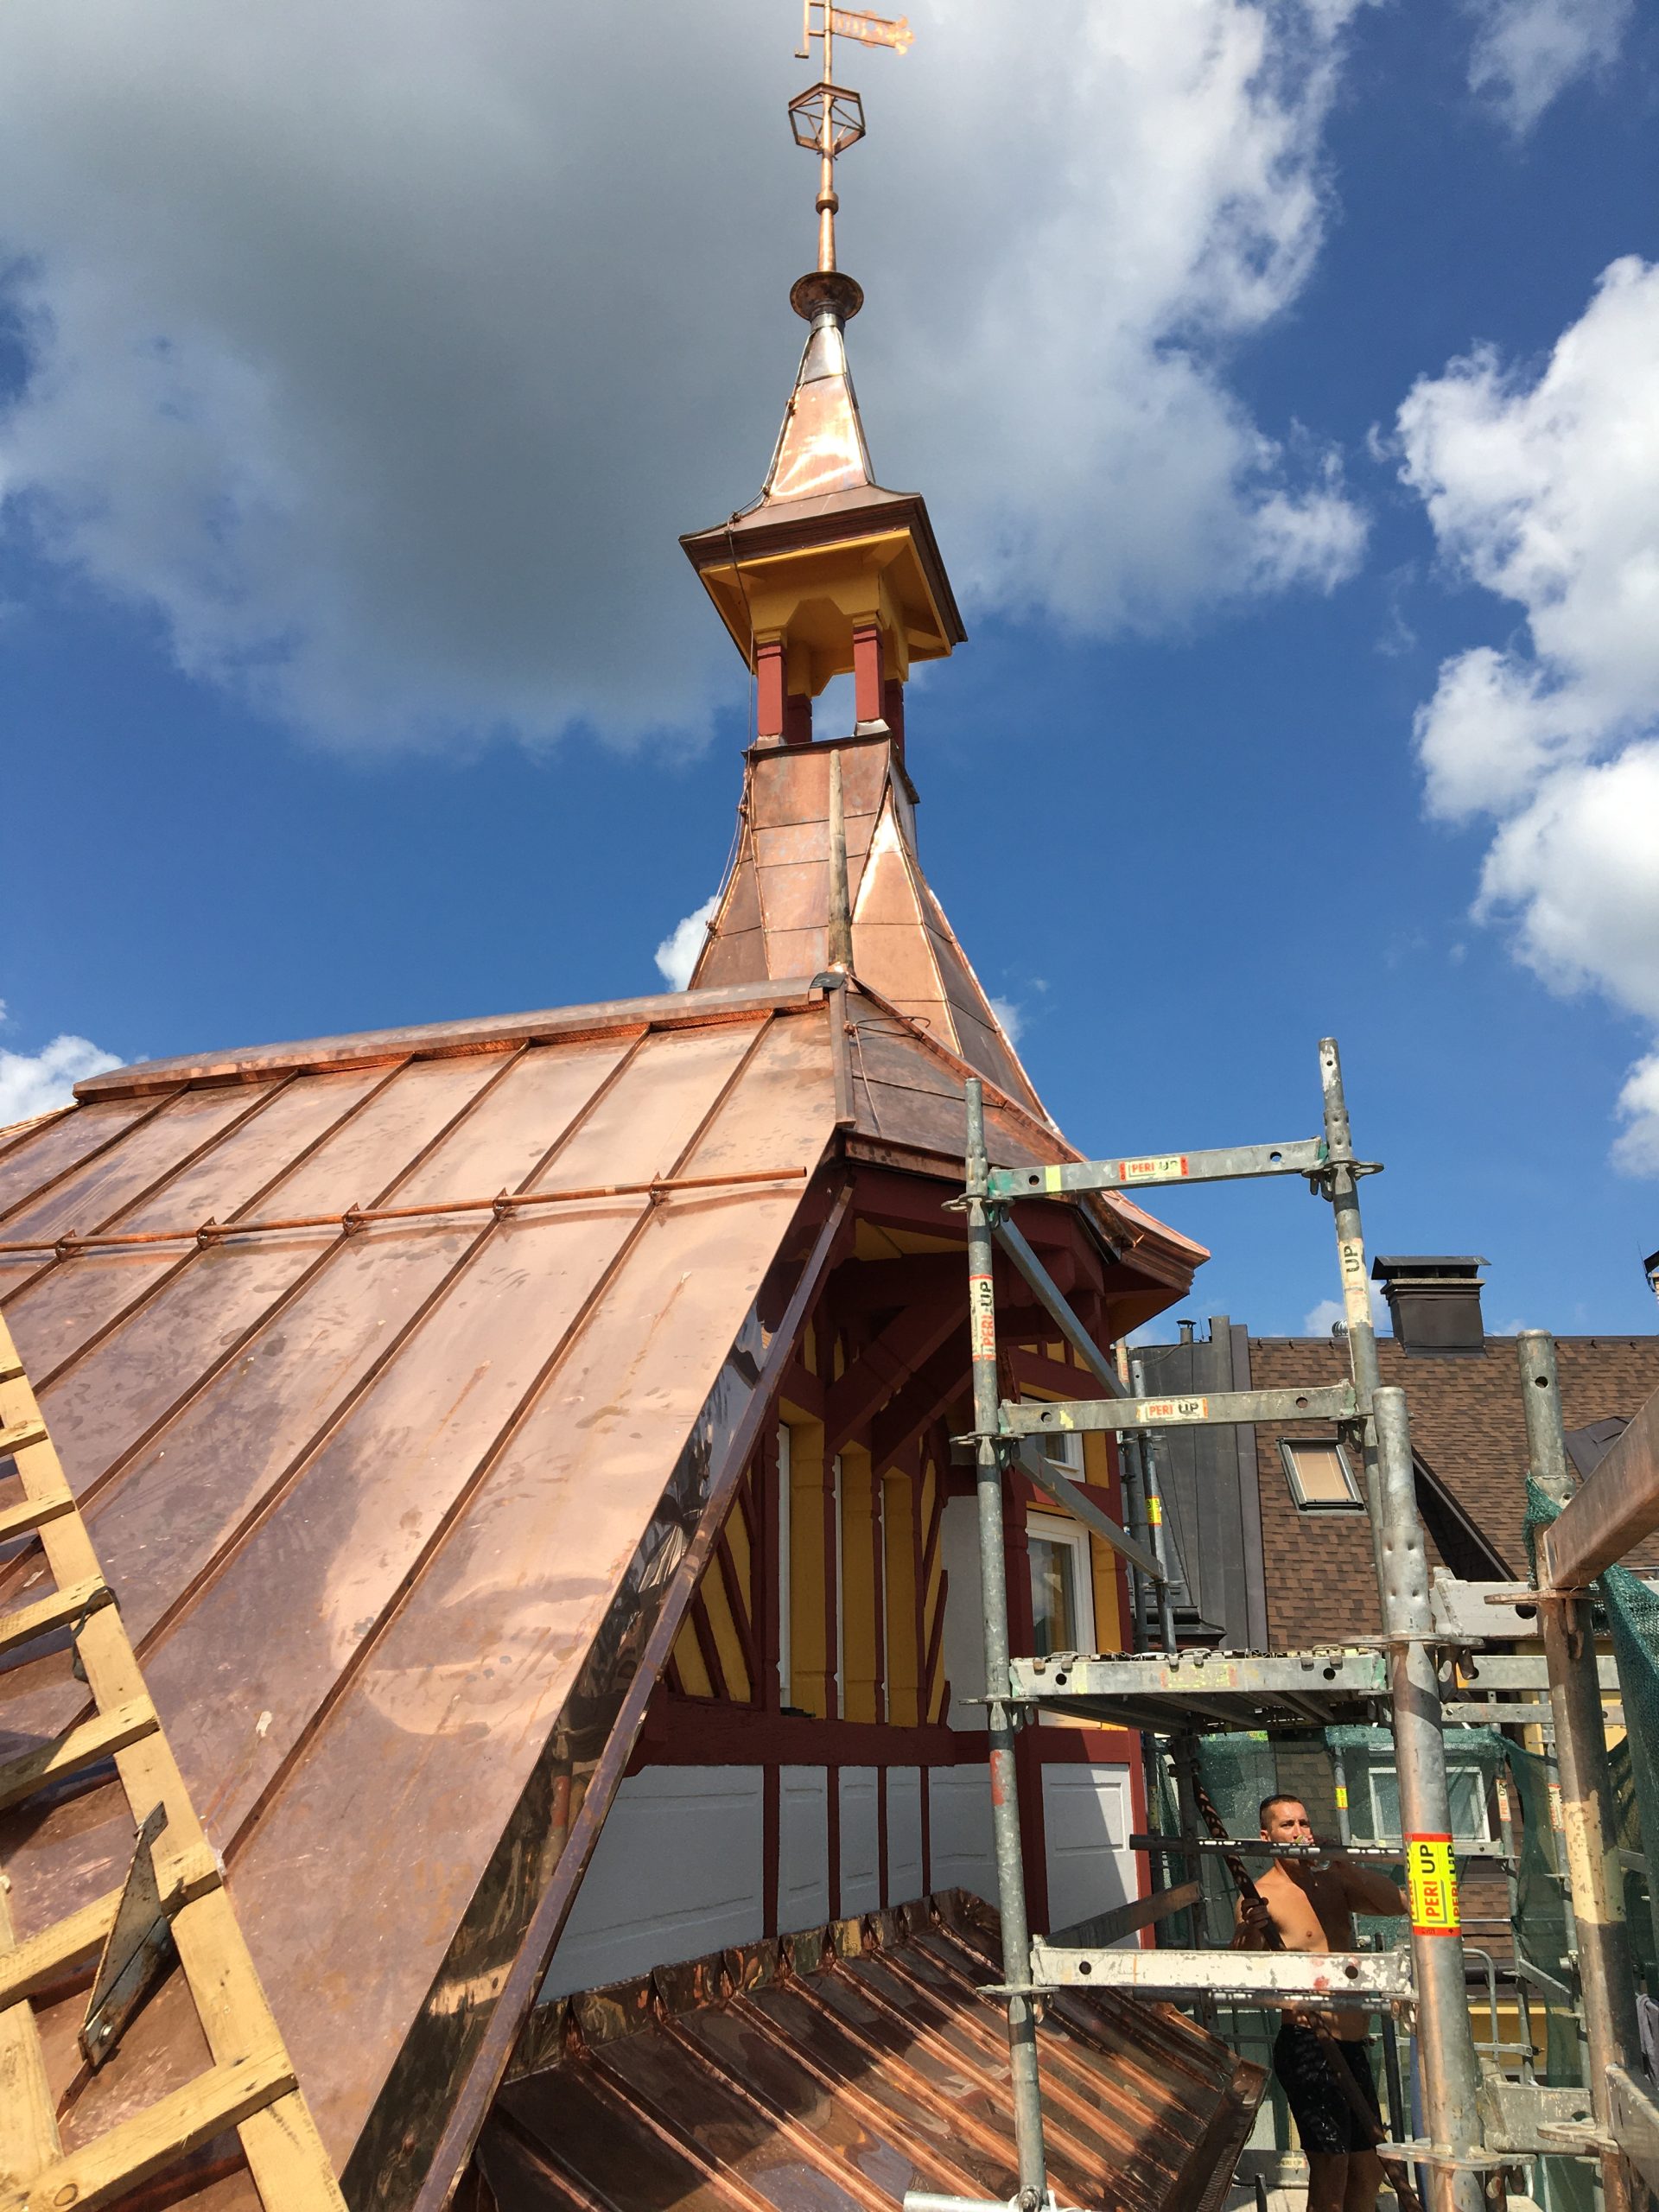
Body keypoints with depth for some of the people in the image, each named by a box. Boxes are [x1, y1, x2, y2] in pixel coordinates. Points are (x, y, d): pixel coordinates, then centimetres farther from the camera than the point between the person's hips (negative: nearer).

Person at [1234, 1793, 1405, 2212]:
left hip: (1352, 2047, 7)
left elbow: (1396, 1904, -2)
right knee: (1331, 2175, -9)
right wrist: (1252, 1933, -38)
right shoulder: (1259, 1896, -9)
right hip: (1307, 2047, -7)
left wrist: (1343, 1863, -14)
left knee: (1368, 2173, 15)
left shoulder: (1333, 1882, 10)